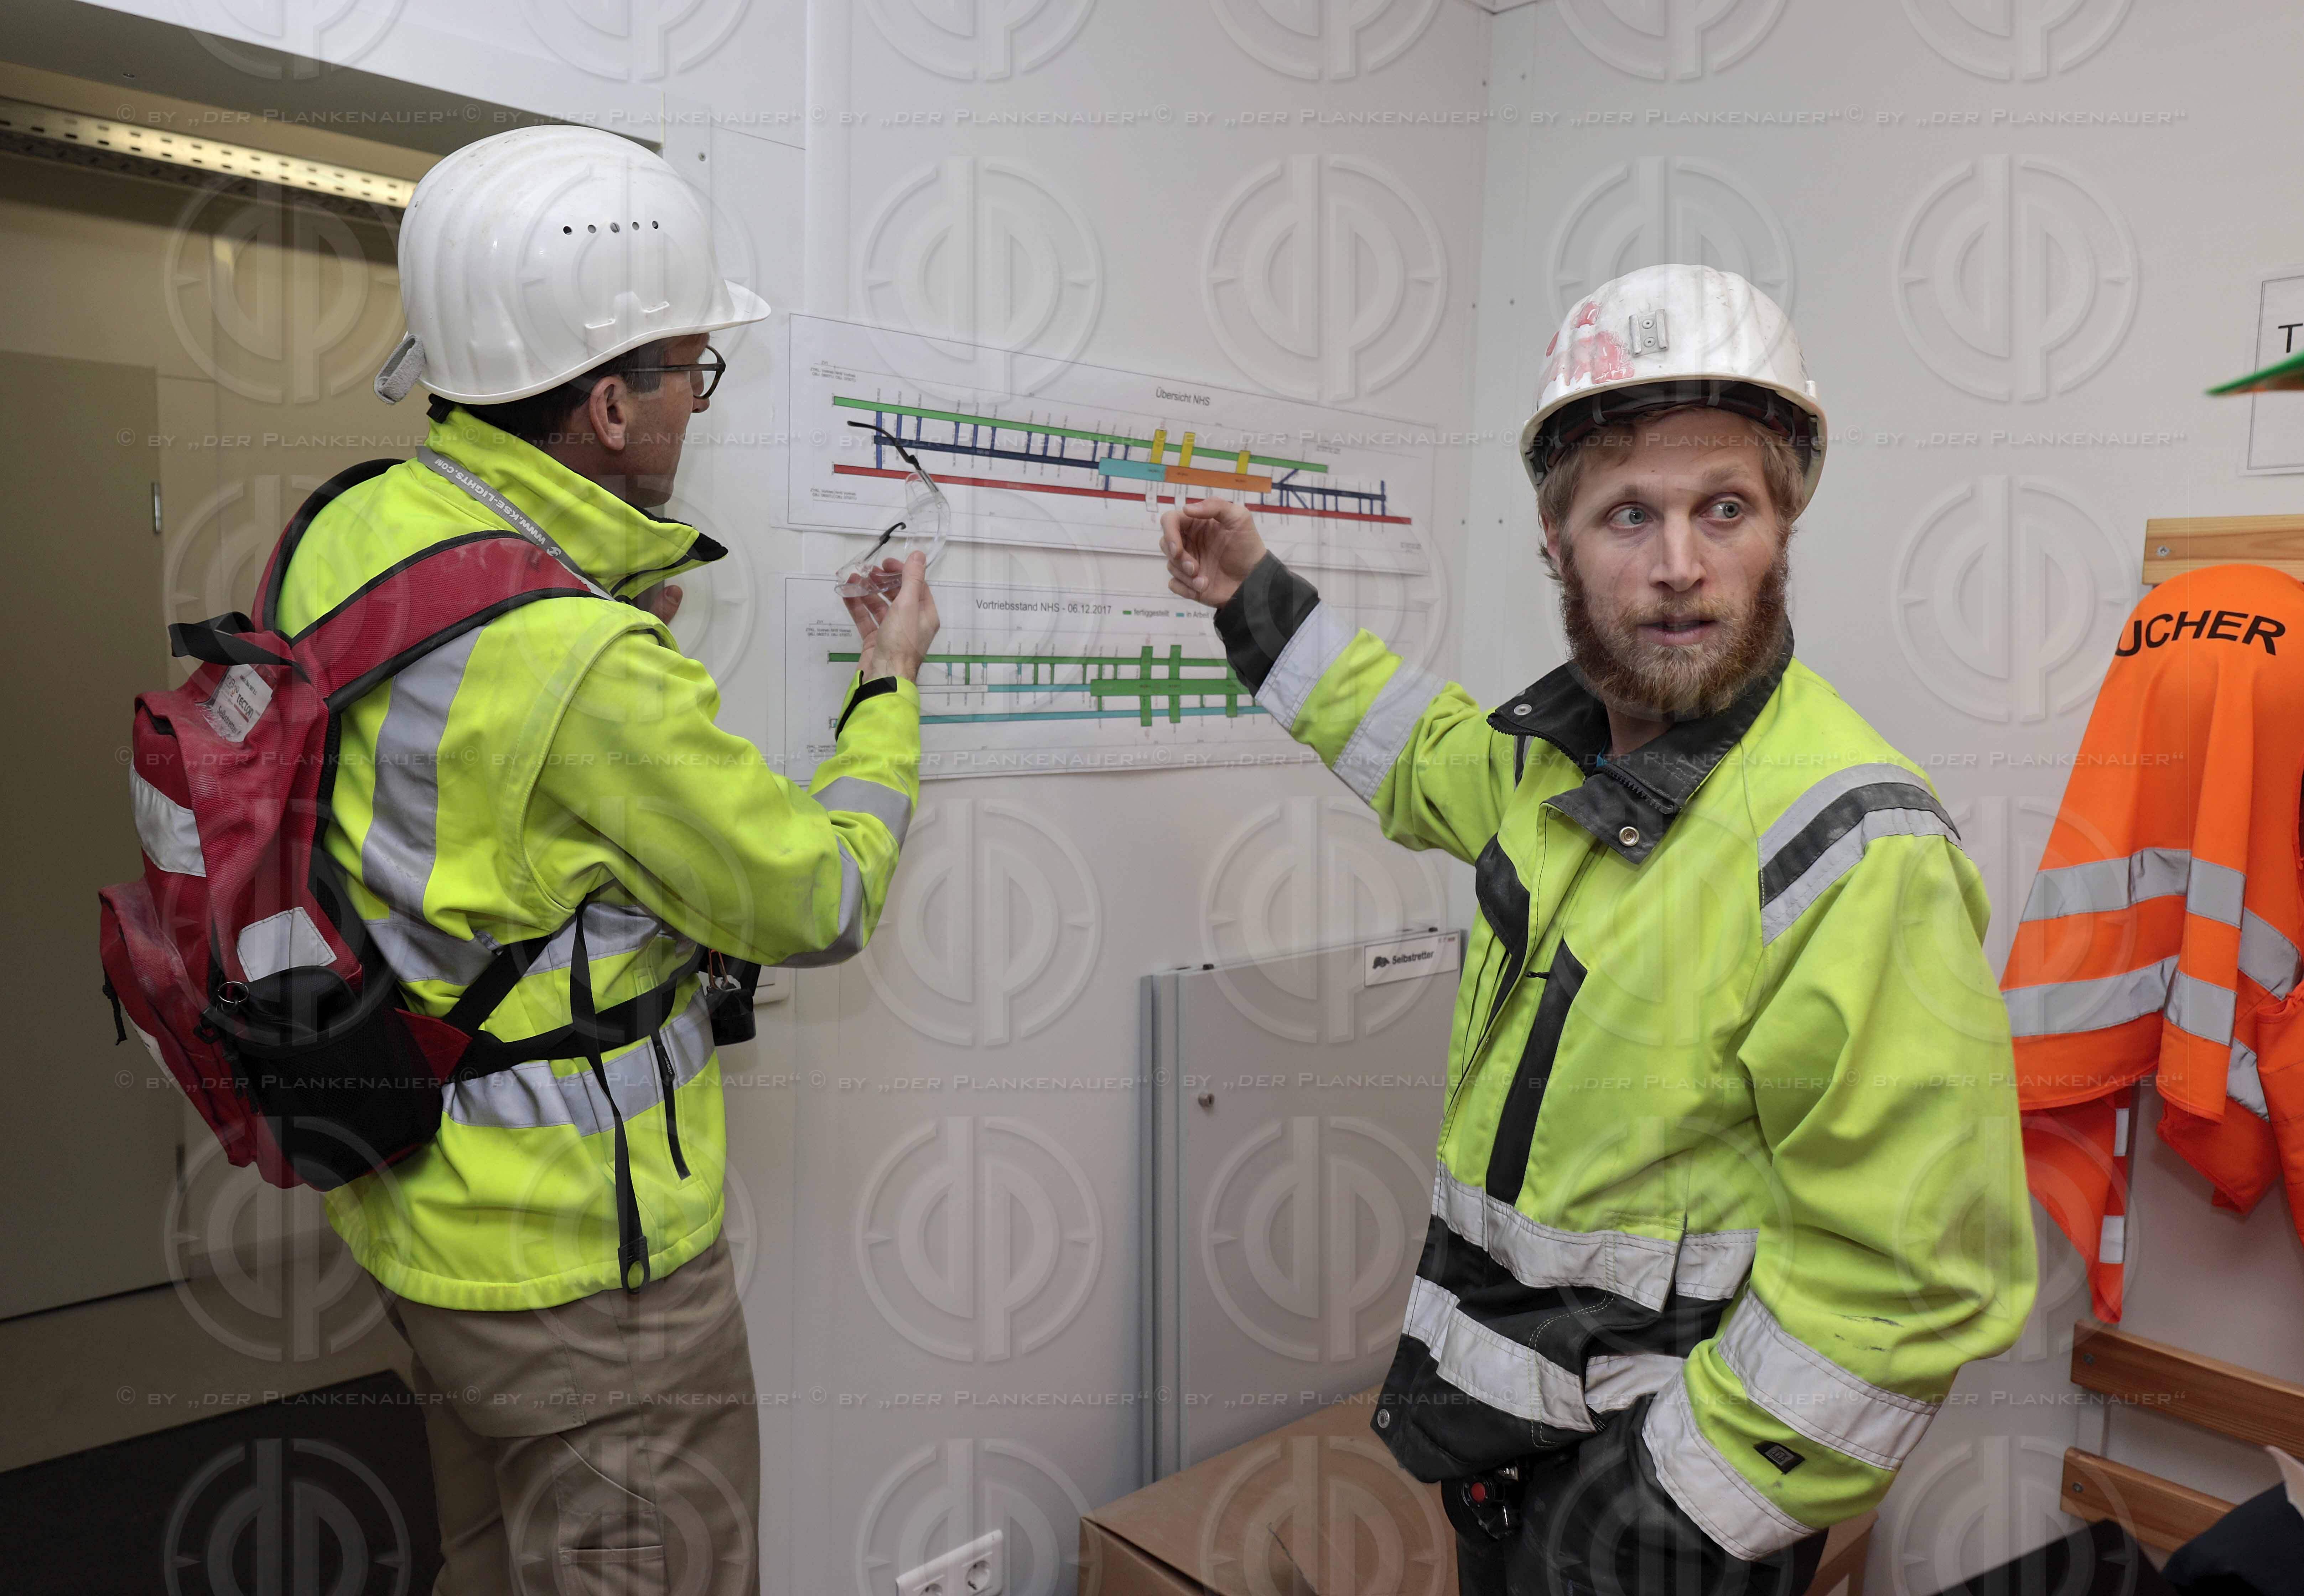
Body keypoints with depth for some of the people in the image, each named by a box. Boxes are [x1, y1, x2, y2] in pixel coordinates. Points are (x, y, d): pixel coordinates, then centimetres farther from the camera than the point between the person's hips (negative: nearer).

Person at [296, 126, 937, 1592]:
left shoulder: (353, 532, -4)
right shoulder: (594, 669, -30)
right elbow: (819, 901, -17)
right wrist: (892, 687, -2)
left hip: (417, 1208, 9)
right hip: (582, 1266, -8)